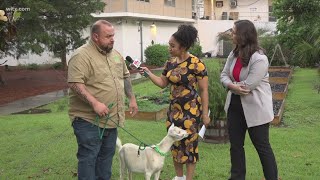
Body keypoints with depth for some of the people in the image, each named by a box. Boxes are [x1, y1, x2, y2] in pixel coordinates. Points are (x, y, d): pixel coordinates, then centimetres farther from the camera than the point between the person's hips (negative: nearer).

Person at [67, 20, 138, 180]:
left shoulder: (115, 54, 11)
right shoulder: (82, 56, -16)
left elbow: (125, 76, 22)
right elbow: (75, 83, -24)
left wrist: (132, 98, 17)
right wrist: (94, 103, -30)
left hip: (111, 118, 8)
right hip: (89, 120, -8)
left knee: (106, 155, 17)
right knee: (88, 158, -2)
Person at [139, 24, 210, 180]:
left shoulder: (196, 64, -14)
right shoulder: (170, 63, 5)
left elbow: (204, 90, -11)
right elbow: (162, 83, 14)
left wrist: (205, 114, -11)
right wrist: (148, 73, 0)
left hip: (191, 109, -7)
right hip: (174, 108, 7)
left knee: (189, 143, -1)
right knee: (175, 142, 13)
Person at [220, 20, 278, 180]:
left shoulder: (259, 59, -24)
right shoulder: (234, 54, 2)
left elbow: (247, 86, -26)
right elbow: (224, 75, 0)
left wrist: (231, 86, -10)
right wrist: (232, 85, -21)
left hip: (254, 108, -8)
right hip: (235, 106, 8)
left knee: (262, 146, 4)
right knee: (235, 144, 15)